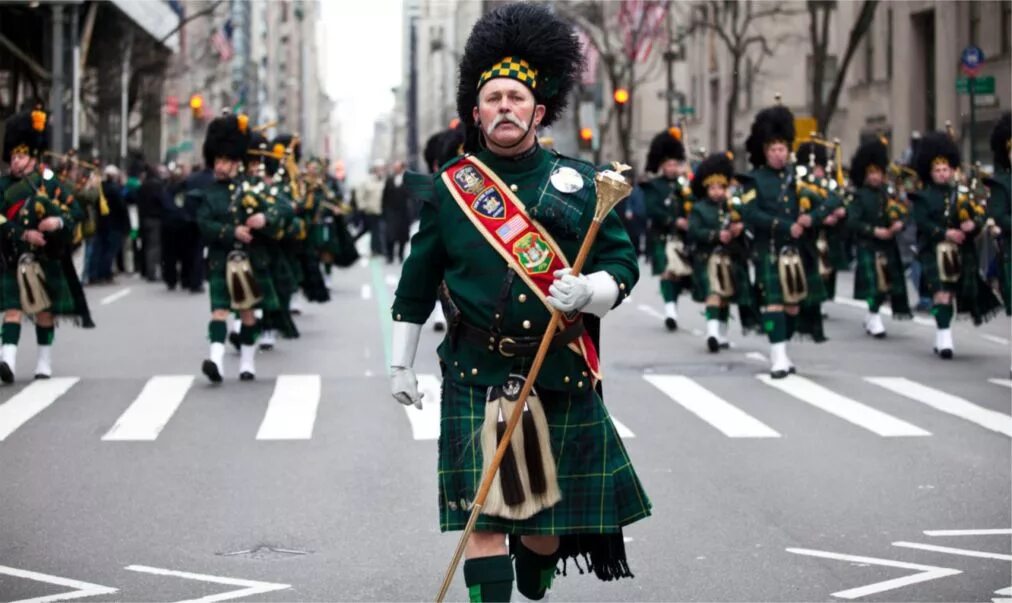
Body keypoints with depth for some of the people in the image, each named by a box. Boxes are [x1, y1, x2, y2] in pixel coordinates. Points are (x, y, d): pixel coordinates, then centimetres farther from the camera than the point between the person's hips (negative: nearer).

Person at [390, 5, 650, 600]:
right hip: (477, 377, -1)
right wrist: (401, 363, 12)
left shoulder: (579, 182, 4)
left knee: (547, 517, 10)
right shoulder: (449, 189, 3)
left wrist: (589, 290, -19)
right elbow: (416, 285, 10)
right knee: (483, 515, -8)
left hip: (561, 374, 1)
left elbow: (624, 262, 3)